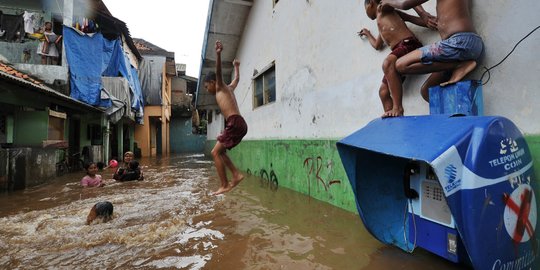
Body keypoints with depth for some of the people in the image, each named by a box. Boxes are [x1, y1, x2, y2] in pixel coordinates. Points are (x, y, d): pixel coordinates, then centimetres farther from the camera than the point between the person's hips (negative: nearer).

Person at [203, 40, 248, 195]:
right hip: (239, 124, 9)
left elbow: (218, 72, -13)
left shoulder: (220, 87, 6)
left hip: (235, 123, -9)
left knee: (215, 152, -5)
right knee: (220, 151, 16)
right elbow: (237, 78, 44)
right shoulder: (229, 88, 26)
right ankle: (236, 174, 8)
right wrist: (236, 66, 61)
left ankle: (224, 185, -3)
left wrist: (218, 54, -28)